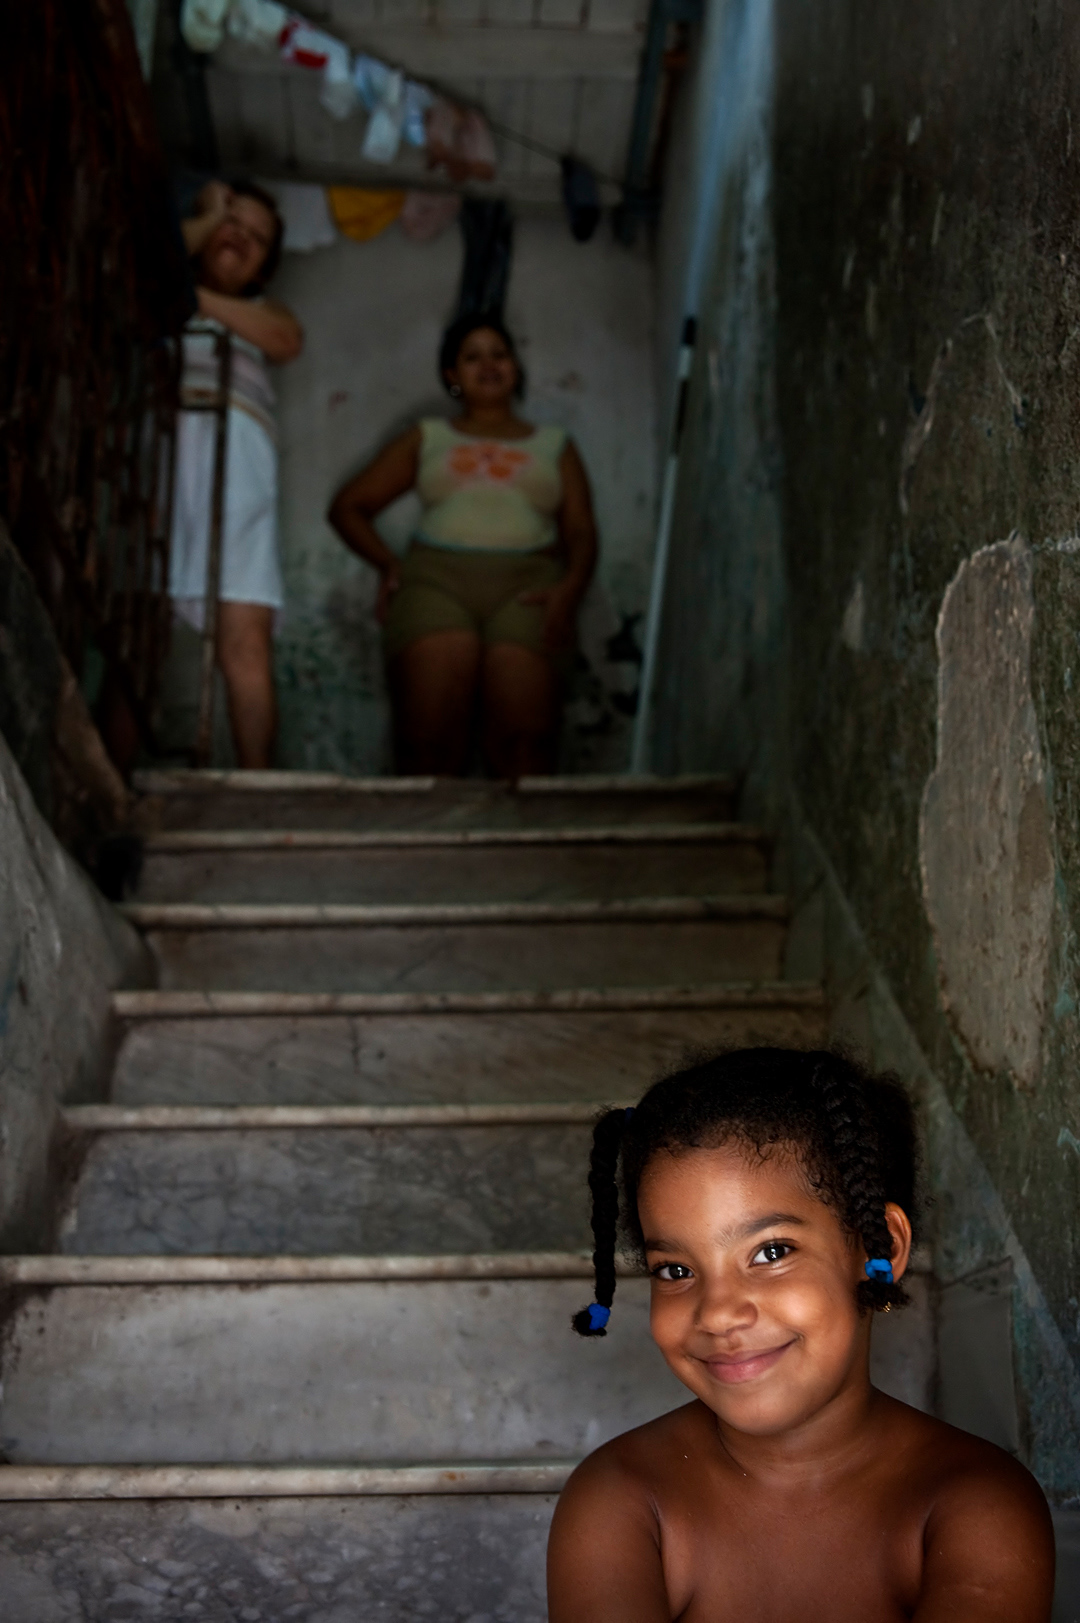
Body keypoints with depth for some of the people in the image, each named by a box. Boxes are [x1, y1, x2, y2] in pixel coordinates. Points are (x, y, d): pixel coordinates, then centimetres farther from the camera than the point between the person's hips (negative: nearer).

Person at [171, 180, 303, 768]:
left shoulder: (263, 310, 36)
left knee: (246, 641, -15)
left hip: (232, 445, 2)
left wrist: (192, 295, 9)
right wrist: (201, 220, 21)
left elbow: (286, 339, 13)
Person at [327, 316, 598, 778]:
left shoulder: (555, 446, 28)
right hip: (437, 575, 0)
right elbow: (348, 506, 25)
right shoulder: (426, 439, 28)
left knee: (522, 729, -31)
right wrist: (387, 563, 5)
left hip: (526, 582, 0)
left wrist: (569, 590, -7)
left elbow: (581, 532, 16)